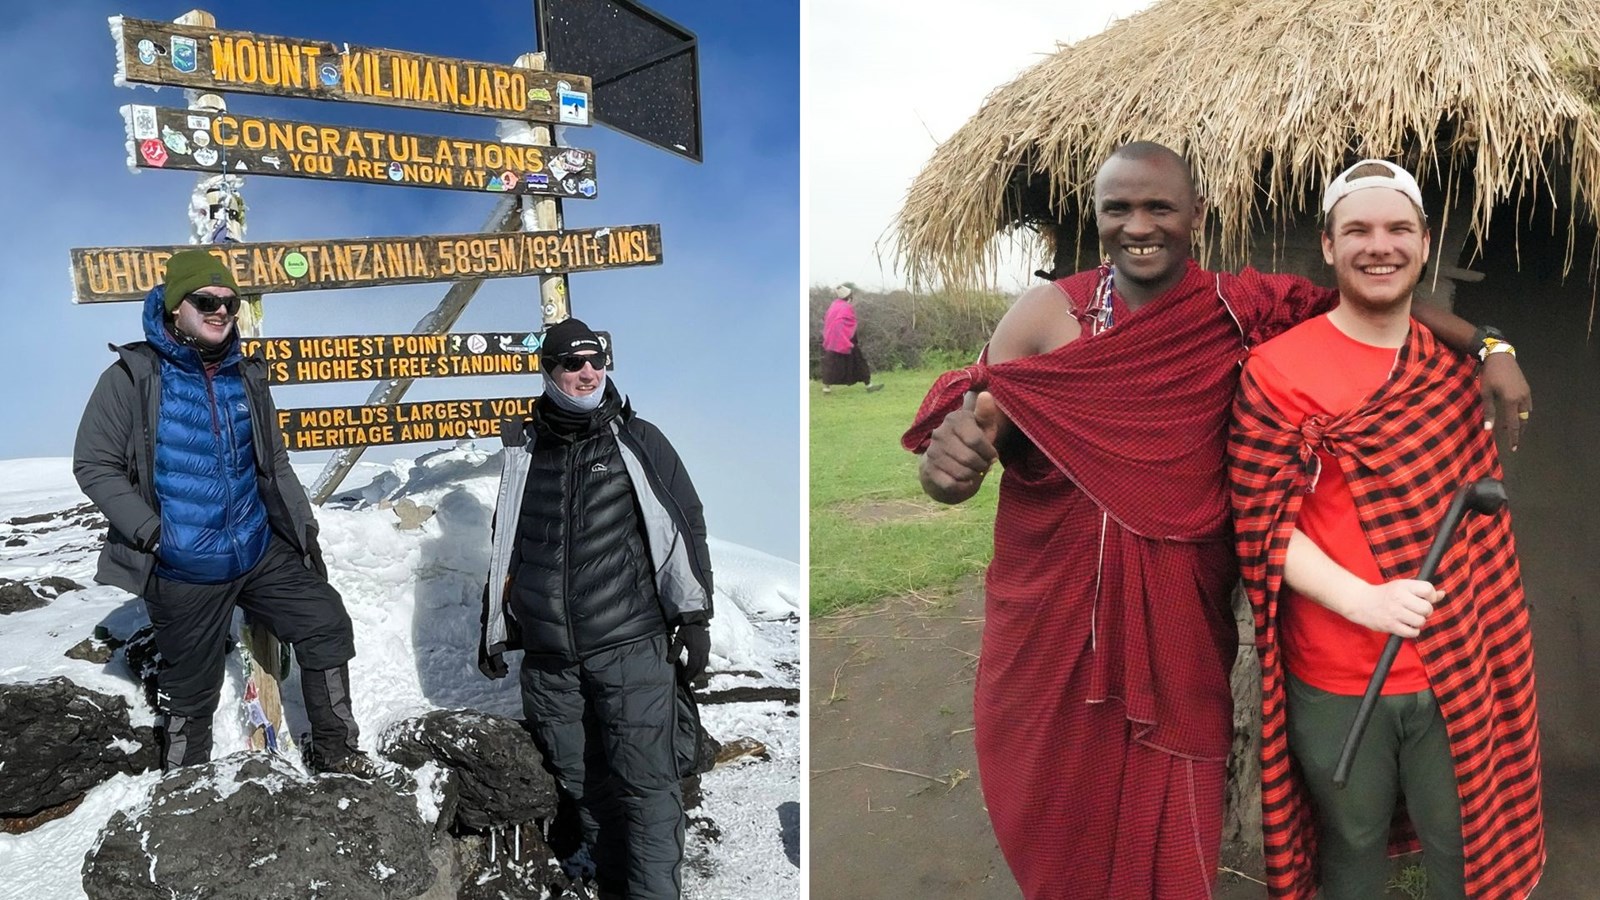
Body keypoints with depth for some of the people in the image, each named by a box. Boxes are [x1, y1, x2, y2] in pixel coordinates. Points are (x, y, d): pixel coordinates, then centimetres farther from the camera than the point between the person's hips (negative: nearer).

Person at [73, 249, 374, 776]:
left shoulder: (246, 377, 4)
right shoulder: (134, 376, -9)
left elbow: (275, 465, 13)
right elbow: (94, 465, -8)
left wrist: (303, 529, 8)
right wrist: (152, 532, -17)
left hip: (262, 553, 5)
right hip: (182, 572, -4)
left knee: (327, 623, 5)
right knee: (190, 692, 8)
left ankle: (335, 751, 21)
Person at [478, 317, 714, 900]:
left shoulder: (638, 441, 3)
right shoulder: (525, 454, 12)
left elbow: (685, 524, 3)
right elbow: (505, 549, 21)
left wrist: (693, 613, -2)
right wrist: (493, 628, 22)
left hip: (631, 645, -3)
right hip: (548, 658, 4)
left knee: (644, 781, -7)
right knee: (579, 780, 10)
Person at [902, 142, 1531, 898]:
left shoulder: (1238, 309, -1)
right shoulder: (1048, 315, -4)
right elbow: (954, 470, -7)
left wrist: (1484, 345, -6)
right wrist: (949, 453, -29)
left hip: (1177, 617, 1)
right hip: (1052, 615, 0)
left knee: (1169, 835, 13)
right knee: (1061, 821, 14)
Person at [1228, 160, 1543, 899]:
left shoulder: (1458, 360, 5)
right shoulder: (1276, 369, -11)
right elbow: (1263, 522, -15)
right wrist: (1360, 599, -25)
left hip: (1457, 668, 4)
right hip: (1334, 680, -4)